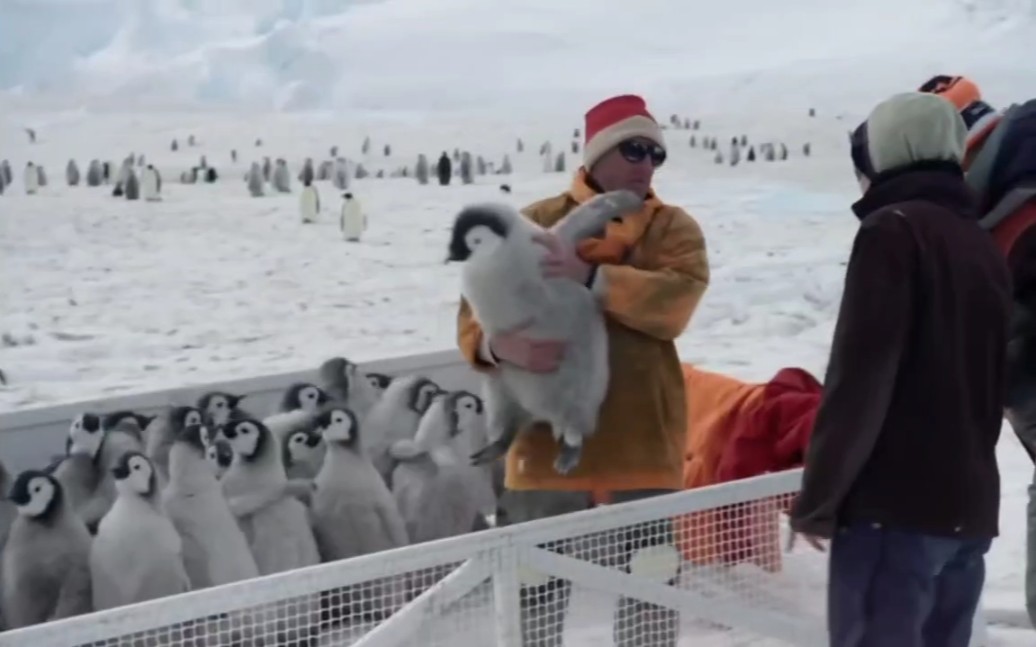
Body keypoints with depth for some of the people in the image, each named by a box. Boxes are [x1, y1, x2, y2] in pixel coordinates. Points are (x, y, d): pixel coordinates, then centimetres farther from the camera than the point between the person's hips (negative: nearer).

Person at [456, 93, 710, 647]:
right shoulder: (536, 223, 4)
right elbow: (476, 309, -3)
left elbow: (677, 298, -16)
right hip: (548, 435, 0)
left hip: (642, 439, 1)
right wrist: (501, 345, -26)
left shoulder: (673, 228, 5)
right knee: (538, 585, 9)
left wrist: (593, 279, -29)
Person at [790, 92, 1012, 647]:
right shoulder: (984, 247, 16)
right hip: (969, 505, 8)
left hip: (895, 504, -8)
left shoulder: (892, 231, -8)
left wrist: (818, 498, -10)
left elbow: (860, 373, -14)